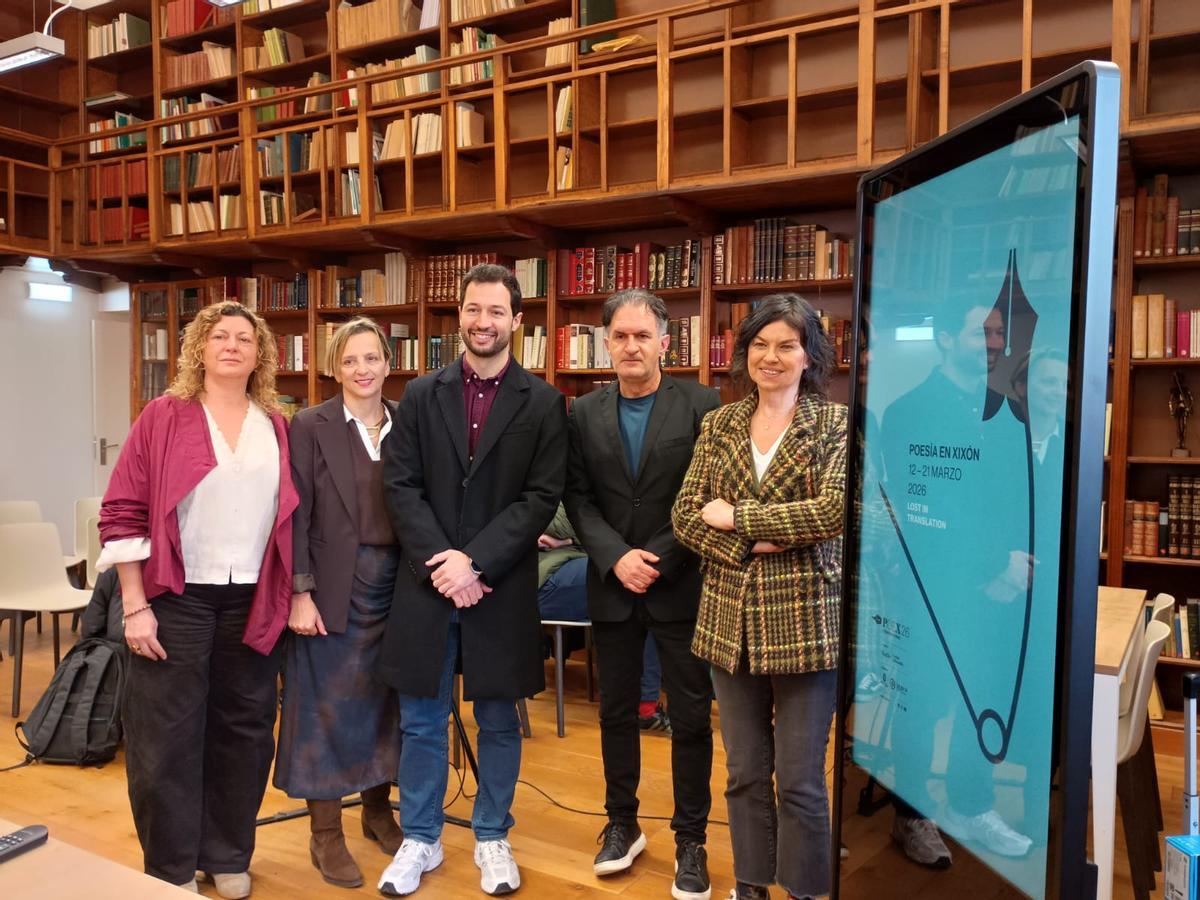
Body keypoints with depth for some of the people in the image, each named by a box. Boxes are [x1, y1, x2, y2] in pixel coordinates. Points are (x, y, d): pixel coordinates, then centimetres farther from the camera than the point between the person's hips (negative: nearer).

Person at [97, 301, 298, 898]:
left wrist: (299, 594, 6)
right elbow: (122, 512, -4)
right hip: (176, 600, -3)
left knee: (244, 731, 12)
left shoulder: (276, 426, 7)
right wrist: (135, 606, -9)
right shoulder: (163, 417, -2)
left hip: (252, 603, 3)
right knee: (167, 738, 5)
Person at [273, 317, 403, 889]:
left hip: (395, 584, 4)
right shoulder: (310, 427, -4)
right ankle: (324, 833, 20)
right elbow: (296, 517, -8)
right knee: (328, 706, 5)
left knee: (386, 701, 13)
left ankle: (378, 809, 32)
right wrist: (300, 594, -12)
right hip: (333, 588, -3)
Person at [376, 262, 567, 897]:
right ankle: (420, 839, 29)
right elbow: (400, 485, -1)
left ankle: (492, 839, 31)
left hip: (501, 586, -1)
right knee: (421, 720, 12)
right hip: (426, 580, 2)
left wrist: (474, 561, -15)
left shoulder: (542, 403, -1)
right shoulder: (421, 396, 5)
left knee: (498, 721, 12)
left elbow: (542, 497, -7)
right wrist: (440, 563, -13)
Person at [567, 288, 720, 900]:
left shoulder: (702, 406, -5)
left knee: (691, 718, 6)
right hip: (611, 587, 3)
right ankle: (622, 824, 33)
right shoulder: (583, 413, 4)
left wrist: (658, 560, -13)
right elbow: (578, 499, 0)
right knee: (616, 711, 14)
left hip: (681, 585, -2)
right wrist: (617, 558, -14)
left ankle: (691, 841, 23)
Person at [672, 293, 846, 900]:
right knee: (745, 772, 16)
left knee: (800, 780, 7)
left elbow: (836, 509, -18)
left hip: (805, 621, -3)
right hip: (731, 621, 4)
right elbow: (685, 514, 1)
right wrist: (748, 547, -15)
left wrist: (736, 517, -14)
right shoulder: (719, 425, 7)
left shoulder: (835, 422, -3)